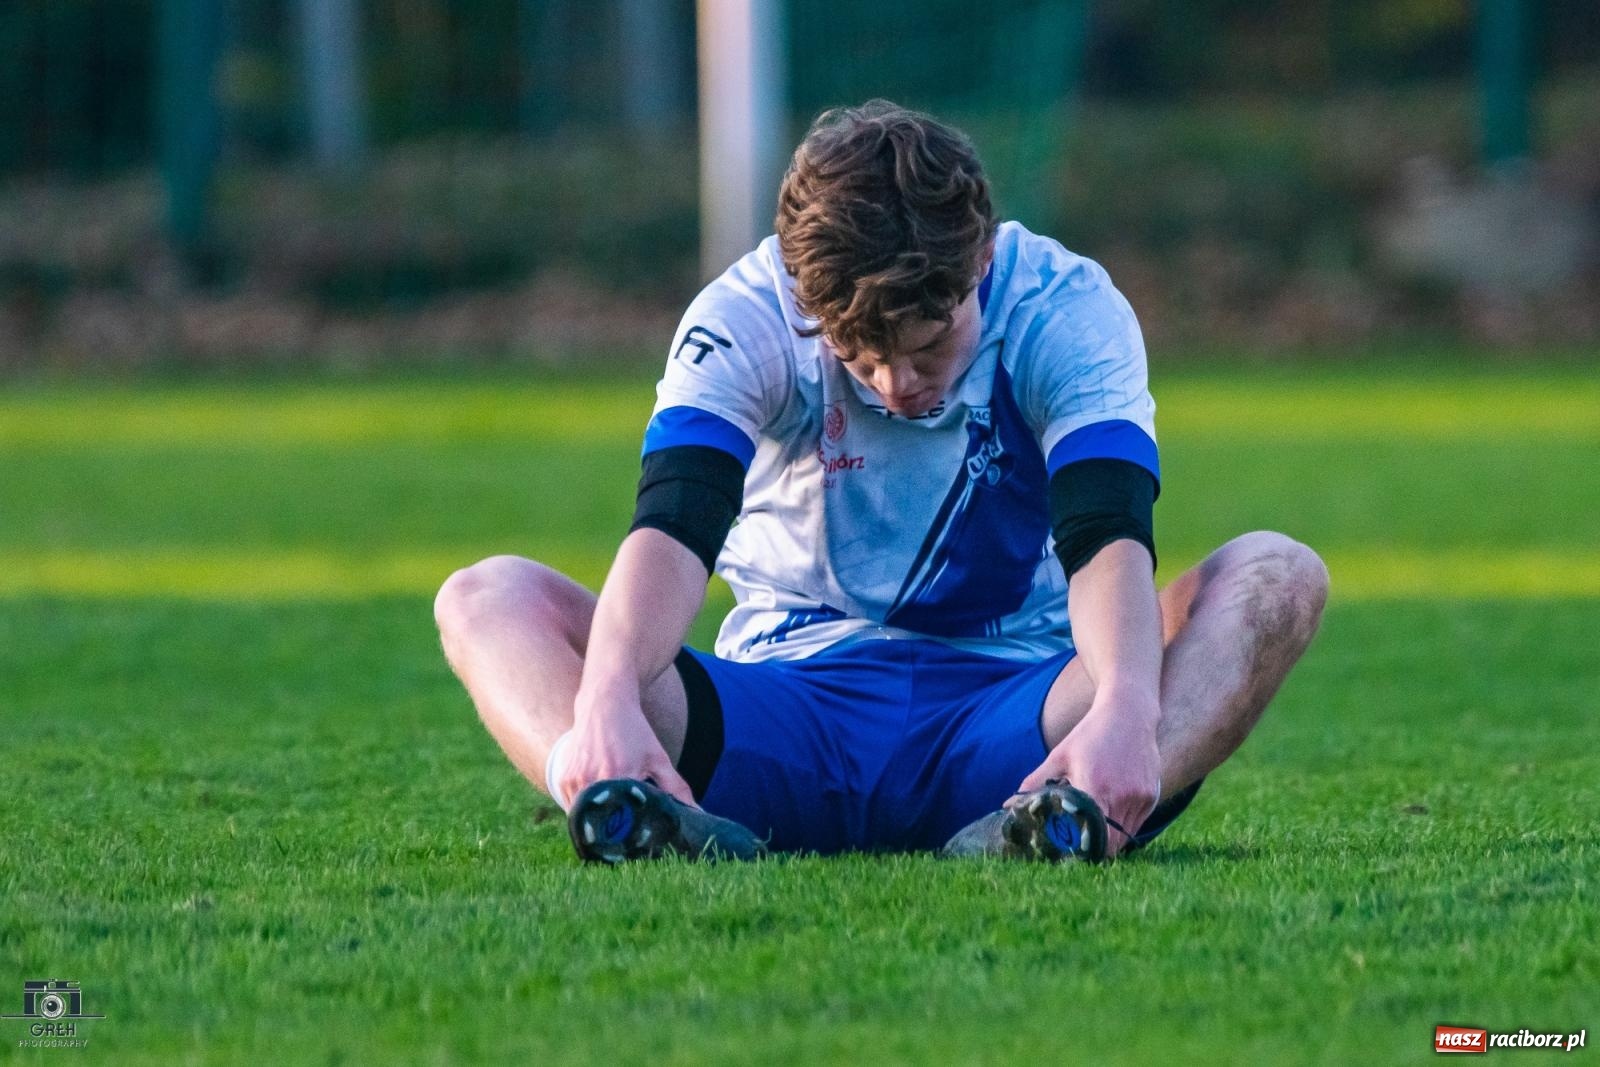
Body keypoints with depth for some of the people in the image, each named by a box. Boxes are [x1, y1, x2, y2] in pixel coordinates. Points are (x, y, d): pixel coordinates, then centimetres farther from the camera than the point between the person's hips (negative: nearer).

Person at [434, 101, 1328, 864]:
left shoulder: (1069, 309, -9)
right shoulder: (744, 318, -9)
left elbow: (1106, 536, -25)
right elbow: (673, 528, -25)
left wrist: (1123, 715, -46)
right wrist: (605, 704, -46)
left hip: (1011, 727, 0)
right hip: (792, 707, 0)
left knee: (1278, 576, -25)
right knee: (488, 596, -20)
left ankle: (1077, 819, -52)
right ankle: (614, 797, -53)